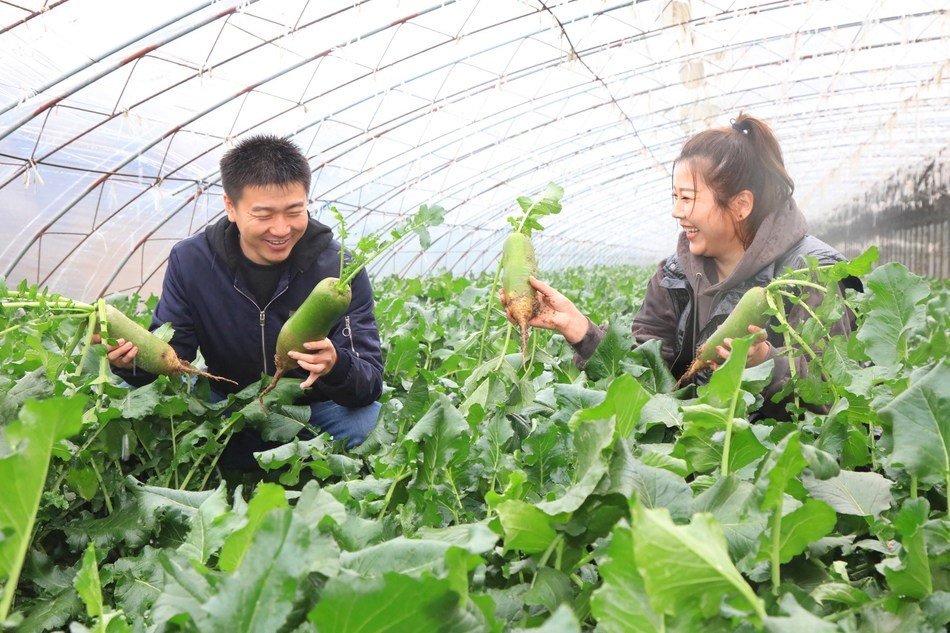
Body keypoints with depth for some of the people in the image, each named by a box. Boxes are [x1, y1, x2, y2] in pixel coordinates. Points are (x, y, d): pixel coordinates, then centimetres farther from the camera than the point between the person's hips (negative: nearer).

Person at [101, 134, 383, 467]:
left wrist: (336, 367, -46)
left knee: (366, 417, -34)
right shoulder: (190, 261, -12)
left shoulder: (339, 267, -19)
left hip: (314, 405, -3)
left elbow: (372, 382, -22)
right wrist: (133, 358, -34)